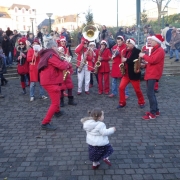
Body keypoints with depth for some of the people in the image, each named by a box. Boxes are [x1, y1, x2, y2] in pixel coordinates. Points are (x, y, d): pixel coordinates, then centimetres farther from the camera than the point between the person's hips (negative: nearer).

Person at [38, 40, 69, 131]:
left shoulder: (46, 54, 16)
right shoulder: (51, 55, -17)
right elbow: (62, 66, -22)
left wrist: (62, 62, 8)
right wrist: (66, 63, -1)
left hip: (48, 80, 11)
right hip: (50, 82, -11)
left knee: (57, 95, 33)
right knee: (55, 103, -10)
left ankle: (57, 112, 54)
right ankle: (45, 123, -11)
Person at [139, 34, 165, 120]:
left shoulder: (160, 50, -13)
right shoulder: (155, 49, 19)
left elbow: (152, 60, -25)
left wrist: (144, 56, -12)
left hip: (153, 74, -11)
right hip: (150, 73, 11)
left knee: (150, 93, -11)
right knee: (151, 93, 14)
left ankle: (153, 113, -6)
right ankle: (156, 110, 23)